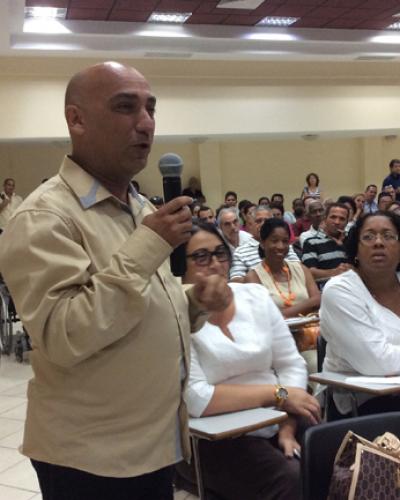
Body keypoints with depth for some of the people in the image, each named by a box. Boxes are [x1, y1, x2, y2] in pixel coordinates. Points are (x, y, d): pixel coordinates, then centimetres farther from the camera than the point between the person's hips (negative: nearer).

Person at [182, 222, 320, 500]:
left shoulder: (256, 295, 6)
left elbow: (291, 364, 6)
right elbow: (195, 399, -19)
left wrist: (288, 427, -9)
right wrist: (278, 394, -15)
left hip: (277, 427, 5)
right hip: (219, 441, -4)